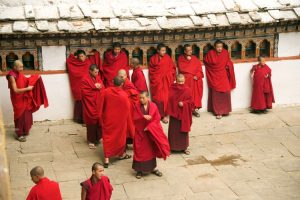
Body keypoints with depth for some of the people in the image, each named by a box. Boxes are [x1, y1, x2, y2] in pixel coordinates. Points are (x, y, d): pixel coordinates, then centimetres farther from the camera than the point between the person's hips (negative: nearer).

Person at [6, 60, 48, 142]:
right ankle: (19, 134, 13)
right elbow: (15, 90, -27)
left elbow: (26, 80, 19)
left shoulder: (19, 74, 2)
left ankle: (24, 131, 33)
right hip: (18, 100, -8)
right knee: (20, 116, 1)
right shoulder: (12, 76, -24)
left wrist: (35, 78, 6)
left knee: (26, 115, 17)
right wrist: (27, 88, -22)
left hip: (24, 98, 8)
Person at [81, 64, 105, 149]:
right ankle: (91, 140, 11)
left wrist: (99, 87, -10)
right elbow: (85, 92, -16)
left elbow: (103, 88, 12)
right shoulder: (85, 80, -11)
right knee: (92, 122, 0)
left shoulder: (98, 78, 9)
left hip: (99, 103, 6)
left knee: (99, 120, 6)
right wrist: (94, 88, -16)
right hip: (90, 105, -6)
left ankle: (97, 137, 23)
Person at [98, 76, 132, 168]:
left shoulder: (105, 92, -12)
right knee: (120, 136, 18)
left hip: (108, 119, 1)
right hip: (120, 120, -1)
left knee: (107, 137, 8)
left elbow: (100, 106, -1)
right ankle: (121, 154, 35)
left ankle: (106, 158, 0)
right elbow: (127, 109, -7)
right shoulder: (124, 95, -17)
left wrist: (101, 118, 13)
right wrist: (127, 120, 10)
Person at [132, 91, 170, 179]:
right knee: (140, 151, 3)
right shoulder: (137, 106, -5)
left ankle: (153, 168, 25)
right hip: (140, 132, -1)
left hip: (151, 132, 1)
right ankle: (139, 170, 12)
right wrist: (143, 117, -26)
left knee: (151, 150, 11)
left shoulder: (153, 106, -6)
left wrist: (149, 127, -17)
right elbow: (135, 118, -10)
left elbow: (157, 119, -7)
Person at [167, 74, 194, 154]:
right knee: (173, 131, 6)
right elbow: (169, 101, -4)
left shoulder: (187, 90, -5)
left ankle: (184, 147, 22)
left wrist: (184, 103, -20)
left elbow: (191, 101, -3)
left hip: (184, 114, 0)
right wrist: (169, 111, -11)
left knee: (184, 131, 10)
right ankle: (172, 146, 17)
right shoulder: (172, 89, -4)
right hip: (174, 113, 0)